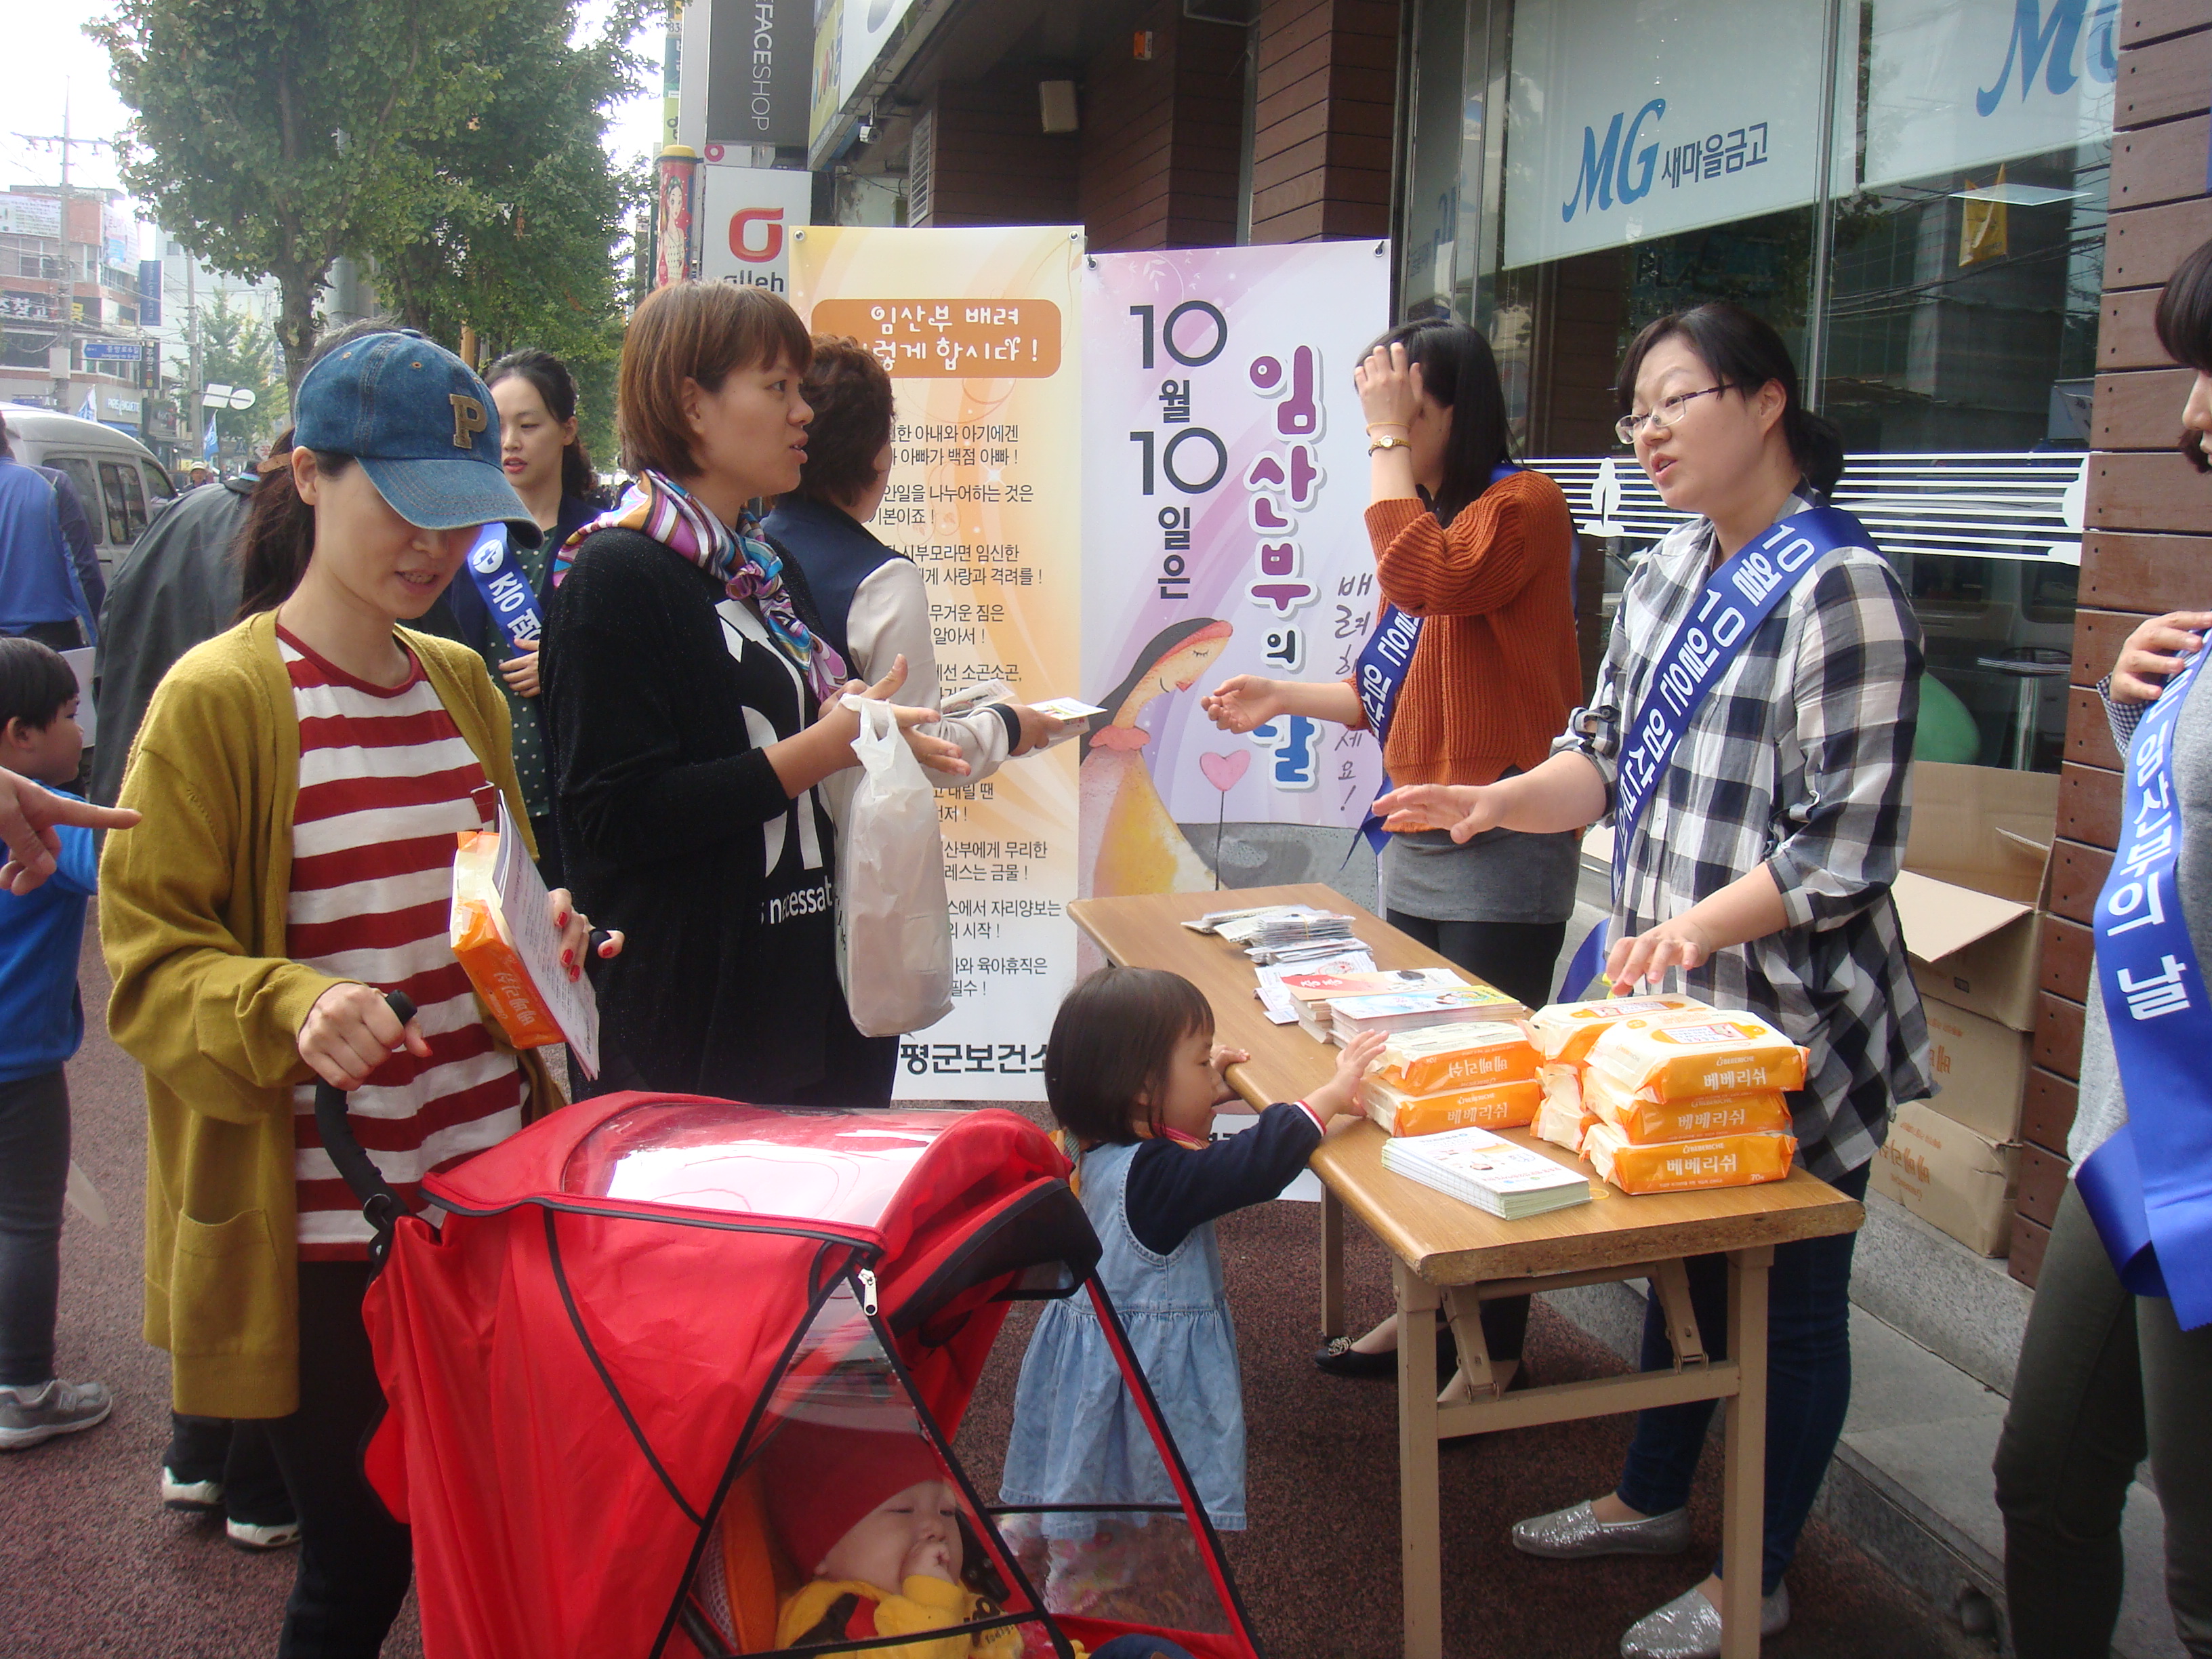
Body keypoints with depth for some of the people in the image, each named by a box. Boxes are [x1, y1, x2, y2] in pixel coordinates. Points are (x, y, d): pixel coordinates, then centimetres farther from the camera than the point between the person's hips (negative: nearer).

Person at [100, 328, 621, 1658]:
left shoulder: (462, 683, 11)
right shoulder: (217, 699, -8)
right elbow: (149, 966, -8)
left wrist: (545, 935, 2)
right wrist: (288, 1008, -26)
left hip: (493, 1194, 5)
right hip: (324, 1233, -5)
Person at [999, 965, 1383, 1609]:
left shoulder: (1097, 1146, 0)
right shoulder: (1153, 1175, -27)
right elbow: (1255, 1163, -32)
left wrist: (1201, 1086, 26)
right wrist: (1331, 1094, -22)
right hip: (1146, 1371, -9)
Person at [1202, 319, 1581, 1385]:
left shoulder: (1522, 506, -11)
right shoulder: (1423, 523, 15)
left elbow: (1429, 577, -31)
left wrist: (1389, 440, -20)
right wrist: (1285, 698, 8)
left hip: (1499, 854, -9)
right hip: (1414, 845, 9)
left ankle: (1496, 1345, 14)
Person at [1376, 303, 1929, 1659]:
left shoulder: (1840, 590, -17)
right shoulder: (1667, 572, 8)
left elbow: (1849, 845, -20)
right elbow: (1608, 753, 13)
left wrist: (1697, 924, -31)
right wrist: (1499, 800, -5)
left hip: (1795, 1020, -8)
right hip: (1672, 1002, 8)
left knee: (1791, 1292, 9)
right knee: (1682, 1254, 23)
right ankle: (1654, 1499, 43)